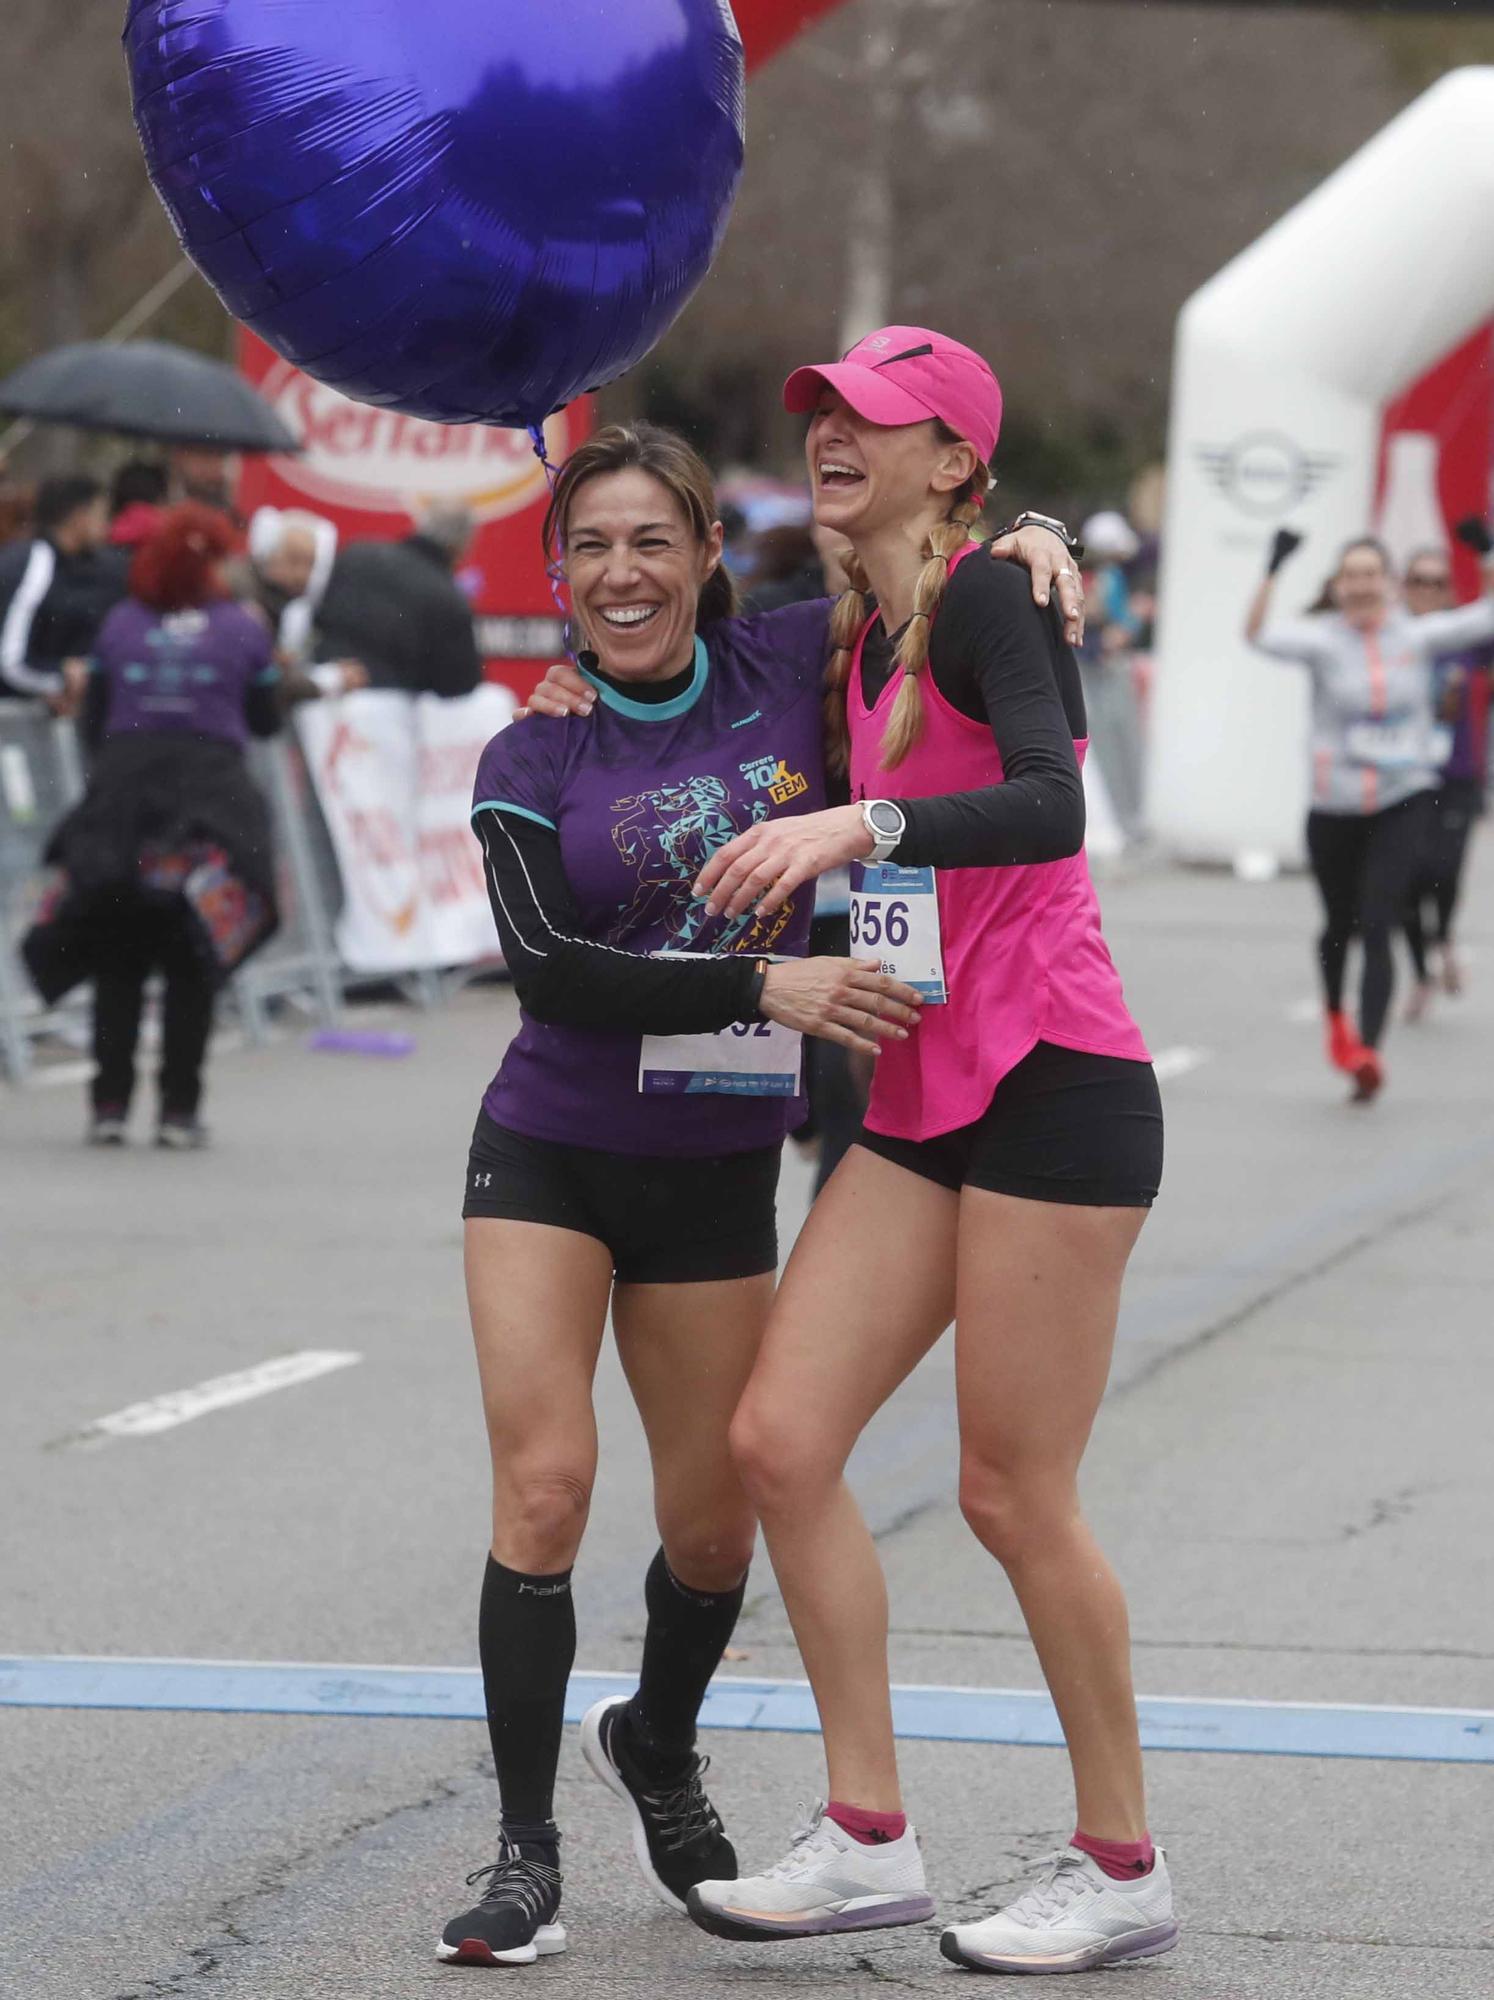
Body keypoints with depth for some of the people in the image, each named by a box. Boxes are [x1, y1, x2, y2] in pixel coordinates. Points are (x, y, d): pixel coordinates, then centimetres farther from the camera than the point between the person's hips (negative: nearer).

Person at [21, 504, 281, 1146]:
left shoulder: (119, 626, 6)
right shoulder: (244, 631, 1)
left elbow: (92, 723, 9)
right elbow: (265, 722, 9)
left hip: (122, 787, 2)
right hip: (210, 793, -2)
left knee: (117, 958, 10)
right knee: (190, 962, 5)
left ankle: (109, 1105, 5)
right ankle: (178, 1110, 1)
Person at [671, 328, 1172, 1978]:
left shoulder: (984, 602, -11)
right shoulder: (858, 635, 15)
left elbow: (1049, 802, -28)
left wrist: (861, 823, -39)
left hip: (1050, 1091, -9)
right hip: (918, 1101, 9)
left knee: (1014, 1496, -4)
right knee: (779, 1437, 0)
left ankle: (1122, 1870, 11)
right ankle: (867, 1840, 6)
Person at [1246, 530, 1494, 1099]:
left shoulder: (1416, 635, 1)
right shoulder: (1324, 638, -5)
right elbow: (1258, 633, -21)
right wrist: (1272, 572, -32)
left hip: (1403, 801, -1)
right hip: (1334, 808, 1)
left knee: (1377, 928, -13)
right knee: (1340, 924, 19)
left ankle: (1368, 1050, -19)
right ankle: (1336, 1015, 47)